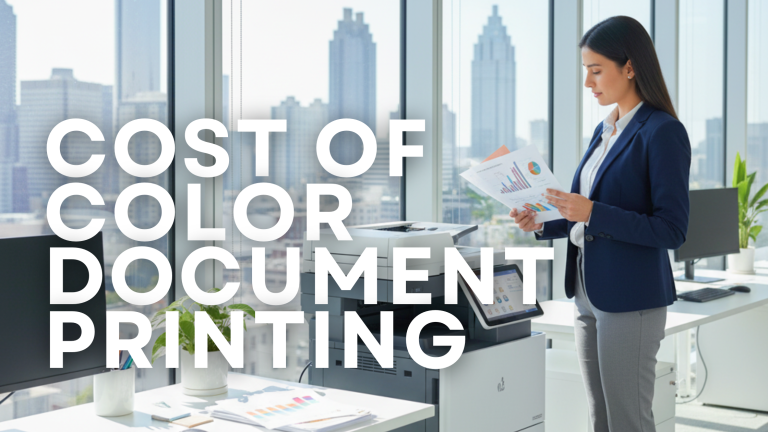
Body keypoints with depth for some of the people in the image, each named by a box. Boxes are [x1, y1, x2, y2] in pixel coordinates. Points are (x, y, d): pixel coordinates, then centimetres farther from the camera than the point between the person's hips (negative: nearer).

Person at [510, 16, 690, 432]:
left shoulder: (663, 132, -13)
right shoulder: (605, 130, 13)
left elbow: (672, 230, -17)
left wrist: (593, 212, -24)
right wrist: (542, 225, 4)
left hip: (630, 300, -8)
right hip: (590, 296, 8)